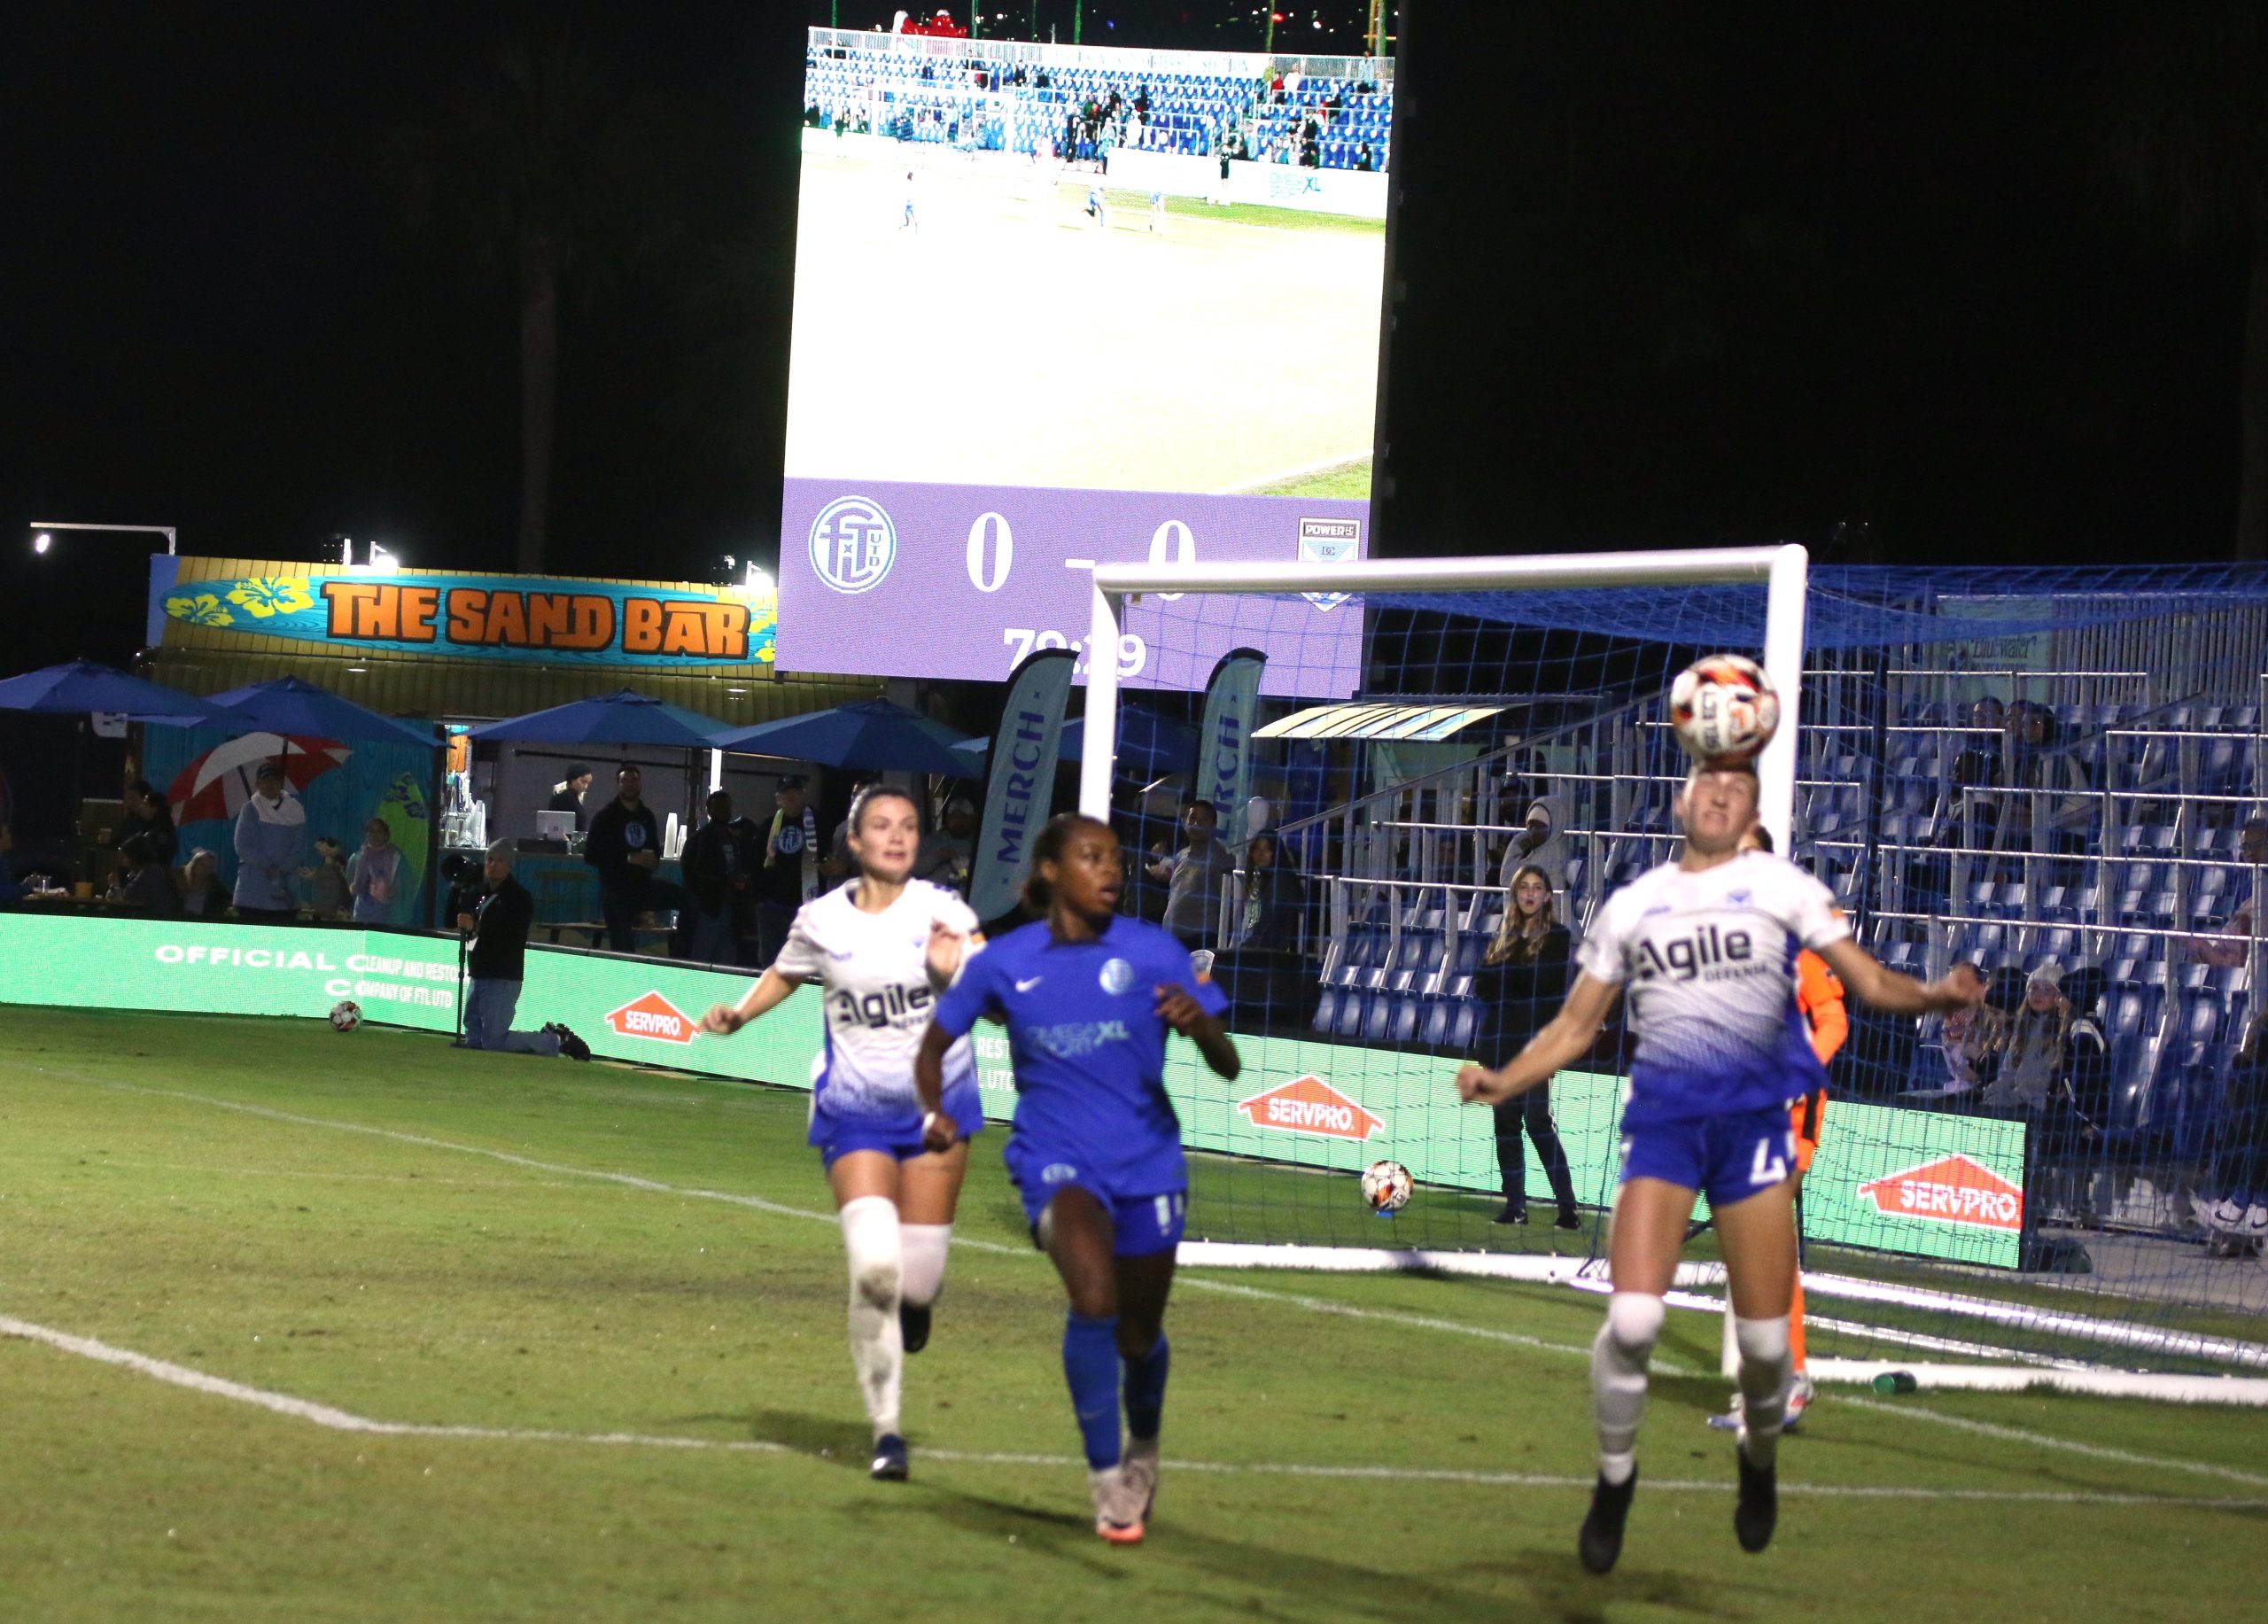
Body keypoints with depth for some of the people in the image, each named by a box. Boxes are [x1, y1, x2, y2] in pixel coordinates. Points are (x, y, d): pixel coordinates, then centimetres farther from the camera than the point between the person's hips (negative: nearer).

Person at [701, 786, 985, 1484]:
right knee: (874, 1267, -17)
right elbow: (785, 973, 19)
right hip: (854, 1111, 0)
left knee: (918, 1278, -1)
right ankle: (886, 1430, -5)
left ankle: (914, 1302, 41)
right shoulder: (821, 920, -1)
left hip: (937, 1104, 0)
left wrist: (955, 972, -32)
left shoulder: (939, 910, -6)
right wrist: (740, 1013, 2)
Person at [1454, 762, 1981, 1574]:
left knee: (1764, 1338, -1)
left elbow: (1870, 982, 5)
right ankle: (1615, 1476, 8)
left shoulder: (1782, 886, 8)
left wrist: (1937, 994, -16)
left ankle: (1759, 1459, 30)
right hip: (1661, 1120, 1)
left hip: (1753, 1121, -1)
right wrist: (1502, 1082, 1)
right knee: (1631, 1321, -15)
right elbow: (1574, 1027, 17)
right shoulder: (1632, 904, 13)